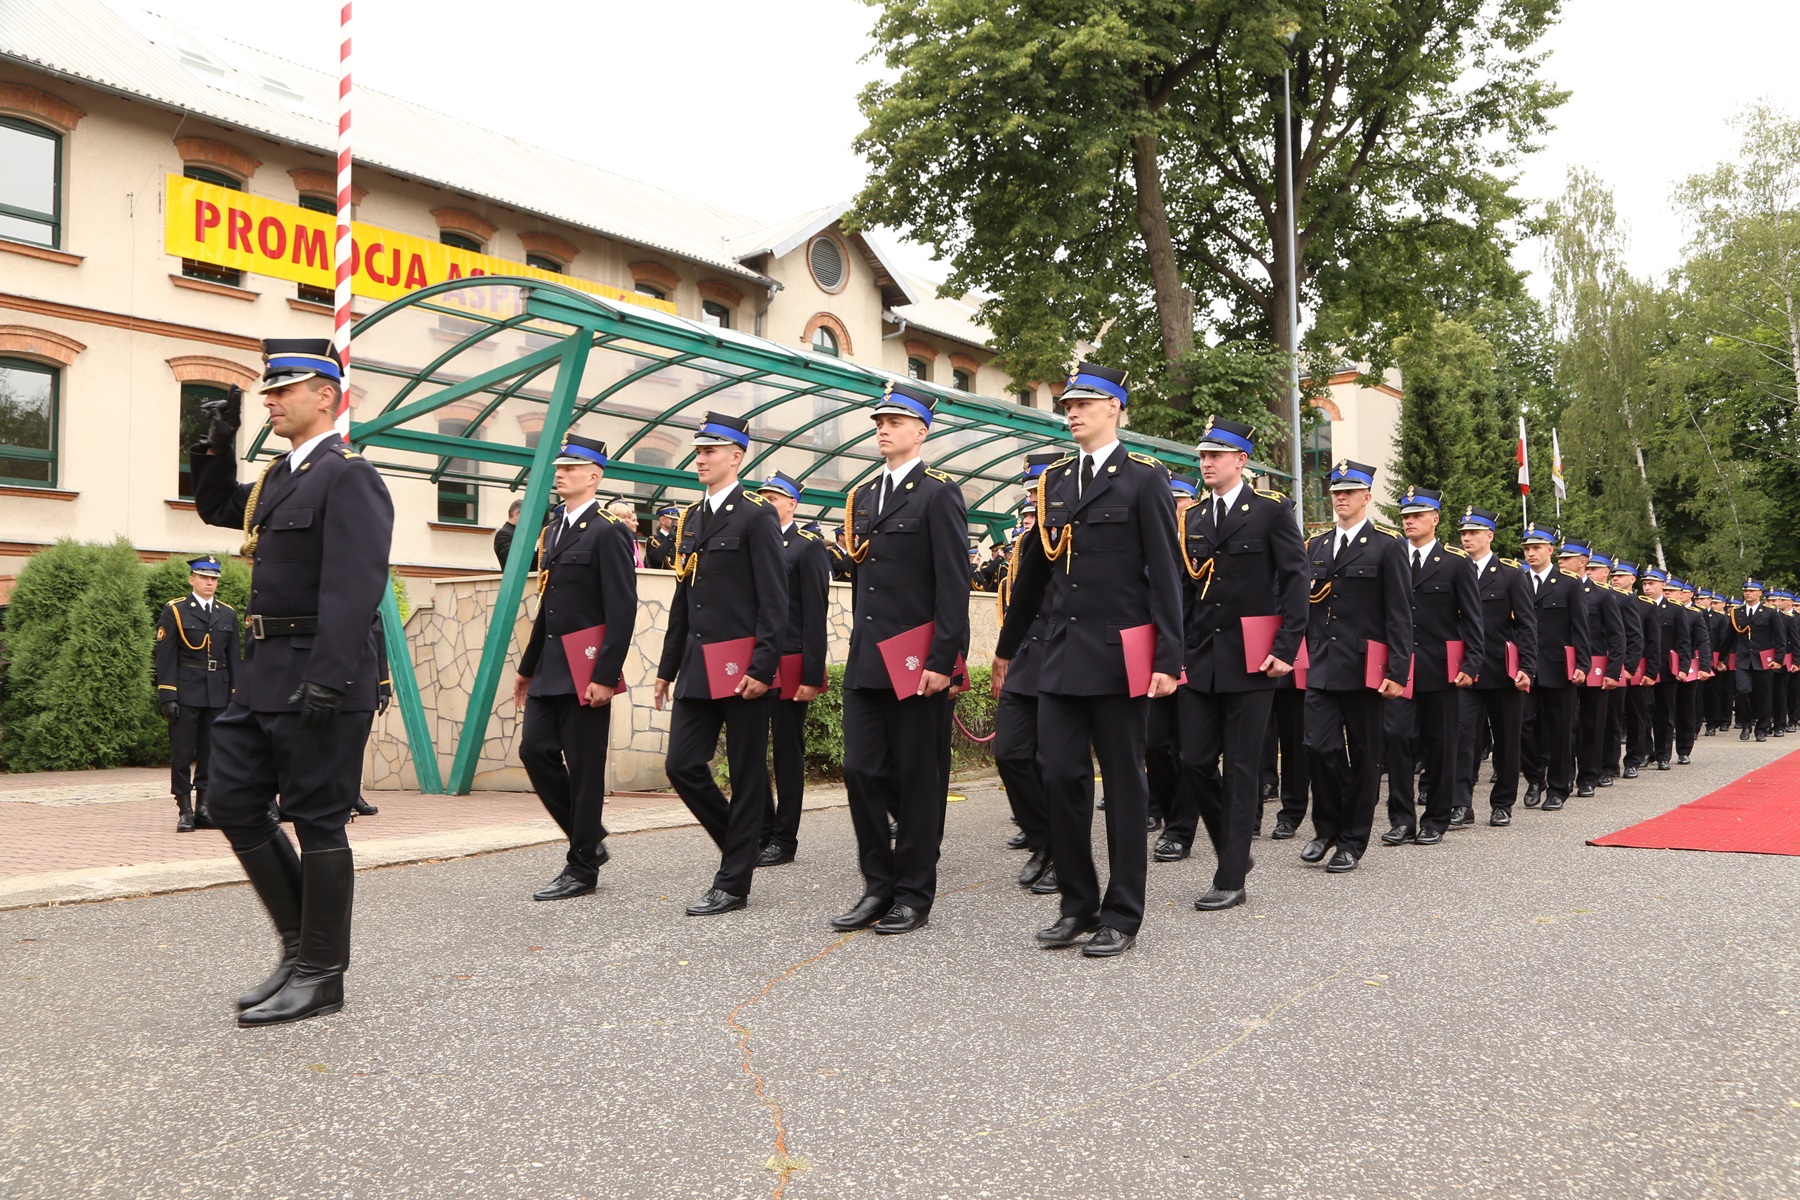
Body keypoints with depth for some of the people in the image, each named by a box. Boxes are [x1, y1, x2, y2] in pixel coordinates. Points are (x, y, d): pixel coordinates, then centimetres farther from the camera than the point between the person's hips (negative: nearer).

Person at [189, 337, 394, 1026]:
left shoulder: (348, 476, -12)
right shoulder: (278, 477, 17)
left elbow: (354, 588, -21)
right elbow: (218, 509, 36)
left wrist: (327, 680, -27)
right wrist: (219, 444, 19)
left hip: (316, 679, -9)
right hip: (263, 674, 9)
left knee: (317, 822, -1)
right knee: (233, 803, 11)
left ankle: (320, 976, 11)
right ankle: (300, 942, 23)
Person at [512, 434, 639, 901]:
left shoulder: (608, 531, -10)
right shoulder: (553, 531, 16)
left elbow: (622, 610, -15)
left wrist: (606, 675, -20)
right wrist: (528, 666, 20)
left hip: (586, 669, -8)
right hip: (551, 668, 8)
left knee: (584, 766, -1)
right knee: (535, 750, 4)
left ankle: (582, 868, 9)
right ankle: (590, 838, 20)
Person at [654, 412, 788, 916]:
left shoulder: (756, 516, -6)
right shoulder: (691, 518, 16)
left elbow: (774, 599, -12)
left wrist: (763, 667, -19)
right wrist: (668, 666, 17)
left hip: (742, 666, -7)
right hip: (698, 667, 7)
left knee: (747, 774, 2)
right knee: (683, 765, 4)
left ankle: (733, 883, 10)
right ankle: (742, 844, 25)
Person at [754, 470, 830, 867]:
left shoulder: (808, 547, -3)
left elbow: (815, 615, -9)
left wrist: (812, 675, -15)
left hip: (790, 667, -6)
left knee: (788, 752, 2)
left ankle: (784, 839, 11)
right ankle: (762, 830, 19)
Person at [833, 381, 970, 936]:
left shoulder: (939, 494, -4)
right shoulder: (862, 496, 16)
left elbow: (953, 584, -11)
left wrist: (941, 661, -17)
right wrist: (858, 649, 15)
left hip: (919, 660, -6)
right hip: (867, 661, 6)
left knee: (918, 777, 2)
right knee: (861, 770, 4)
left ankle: (913, 894, 13)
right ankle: (879, 885, 18)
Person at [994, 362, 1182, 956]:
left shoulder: (1145, 478, -3)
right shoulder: (1053, 480, 13)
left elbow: (1165, 573, -7)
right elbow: (1033, 568, 19)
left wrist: (1168, 658, -14)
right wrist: (1006, 647, 21)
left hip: (1120, 655, -5)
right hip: (1061, 655, 5)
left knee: (1123, 782, 4)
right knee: (1059, 775, 4)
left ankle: (1121, 915, 14)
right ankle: (1078, 903, 20)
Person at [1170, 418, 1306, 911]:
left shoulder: (1272, 512, -1)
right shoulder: (1191, 519, 13)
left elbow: (1295, 583, -5)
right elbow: (1183, 590, 13)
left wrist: (1286, 648, -14)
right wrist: (1175, 651, 6)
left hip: (1249, 660, -5)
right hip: (1199, 657, 5)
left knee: (1241, 768, 0)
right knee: (1194, 759, 3)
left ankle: (1231, 880, 6)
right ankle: (1234, 848, 25)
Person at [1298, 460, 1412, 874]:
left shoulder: (1386, 546, 0)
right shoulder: (1316, 546, 14)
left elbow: (1399, 614, -5)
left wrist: (1397, 671, -12)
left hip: (1363, 668, -3)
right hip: (1321, 667, 3)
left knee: (1362, 754, 4)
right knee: (1319, 747, -6)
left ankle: (1352, 841, 15)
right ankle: (1326, 828, 15)